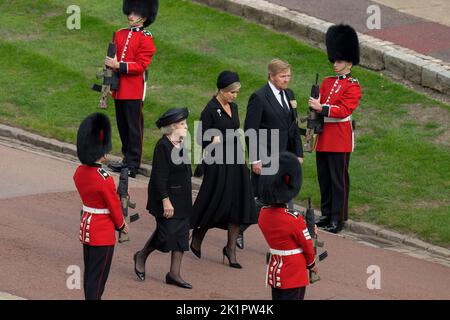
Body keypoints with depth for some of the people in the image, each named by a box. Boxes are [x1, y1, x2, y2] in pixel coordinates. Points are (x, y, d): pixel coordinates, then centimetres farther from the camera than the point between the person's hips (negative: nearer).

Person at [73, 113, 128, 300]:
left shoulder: (79, 173, -2)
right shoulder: (105, 180, -26)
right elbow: (114, 206, -14)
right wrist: (121, 225, 5)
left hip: (86, 226, 8)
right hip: (103, 233, -8)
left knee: (89, 271, 19)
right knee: (98, 276, 0)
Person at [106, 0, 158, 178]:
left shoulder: (145, 38, -8)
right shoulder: (120, 34, 13)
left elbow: (141, 65, -14)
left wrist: (119, 65, -22)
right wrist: (110, 65, 1)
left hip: (134, 90, -7)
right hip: (119, 89, 7)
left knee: (134, 127, -3)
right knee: (122, 126, 13)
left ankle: (133, 165, -1)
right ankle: (127, 158, 23)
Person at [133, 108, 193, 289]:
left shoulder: (181, 145, 9)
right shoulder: (163, 146, -18)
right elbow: (159, 177, -20)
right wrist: (166, 201, -23)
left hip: (182, 201, 9)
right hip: (168, 199, -9)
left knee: (181, 234, 7)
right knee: (166, 234, -5)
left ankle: (174, 274, 12)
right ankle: (141, 256, 20)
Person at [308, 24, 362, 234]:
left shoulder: (353, 87, -8)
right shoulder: (327, 82, 14)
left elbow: (344, 110, -19)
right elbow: (318, 104, 15)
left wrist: (322, 107, -25)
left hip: (340, 139, -7)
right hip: (323, 138, 7)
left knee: (338, 179, -2)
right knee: (324, 178, 12)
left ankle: (338, 218, 3)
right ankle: (326, 214, 22)